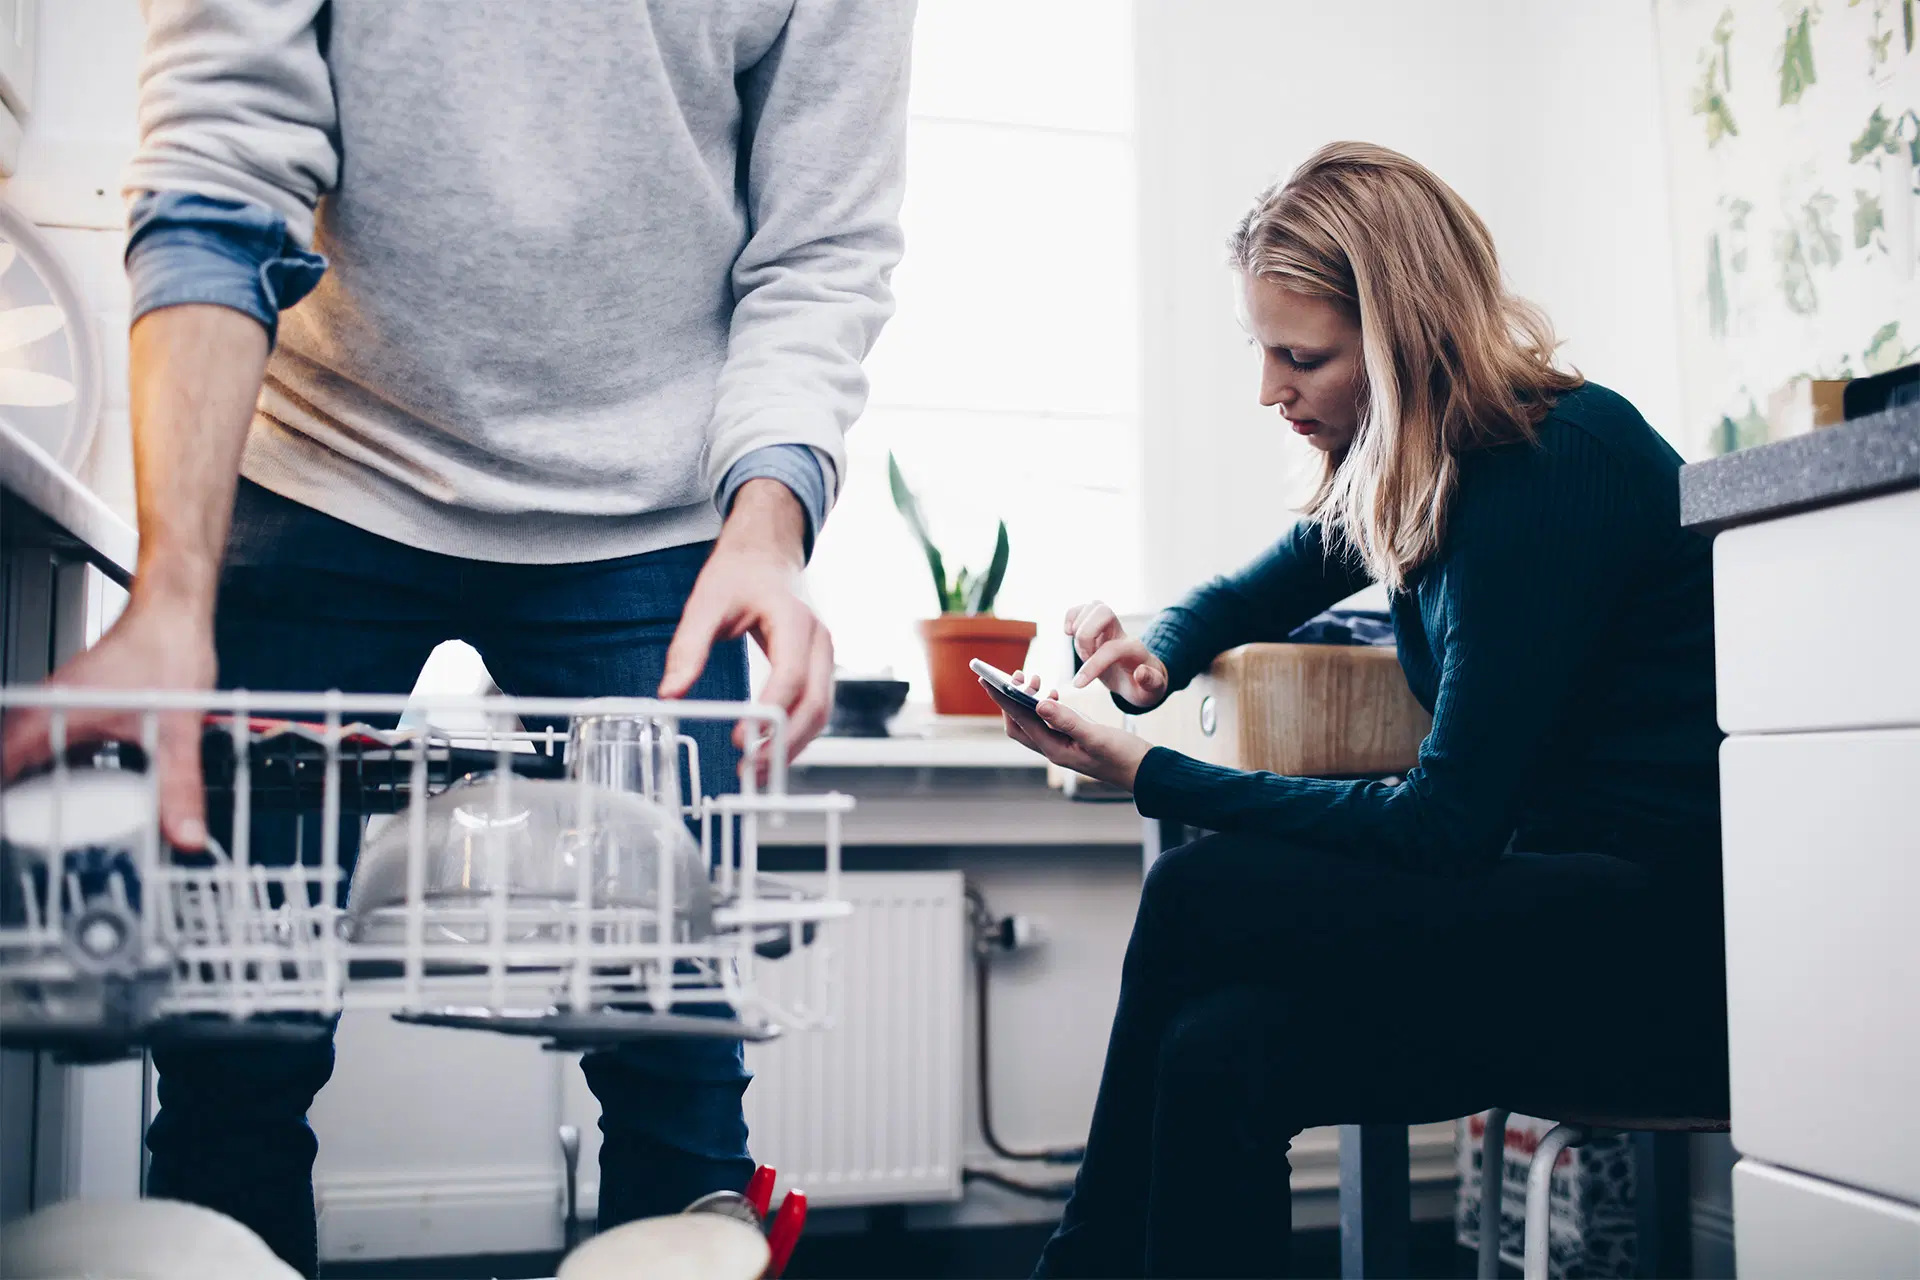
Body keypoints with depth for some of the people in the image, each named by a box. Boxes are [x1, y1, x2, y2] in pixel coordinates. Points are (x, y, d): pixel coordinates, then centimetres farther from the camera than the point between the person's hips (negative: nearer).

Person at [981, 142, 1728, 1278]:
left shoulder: (1556, 463, -17)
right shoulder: (1411, 474, 10)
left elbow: (1448, 821, -20)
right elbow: (1246, 598, 26)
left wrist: (1150, 776, -18)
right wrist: (1156, 654, 1)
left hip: (1672, 939, -8)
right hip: (1567, 903, 8)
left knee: (1204, 898, -20)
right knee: (1216, 1054, -15)